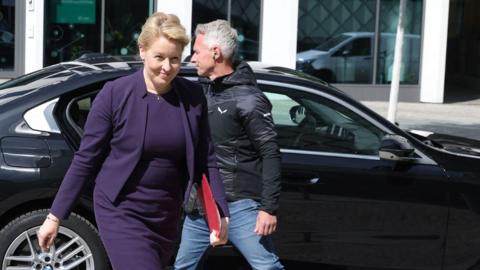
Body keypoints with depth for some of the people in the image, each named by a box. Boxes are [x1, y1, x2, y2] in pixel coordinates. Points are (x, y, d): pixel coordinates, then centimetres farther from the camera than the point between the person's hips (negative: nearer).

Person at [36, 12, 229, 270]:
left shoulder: (193, 97, -2)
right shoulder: (115, 94, -11)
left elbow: (206, 162, 3)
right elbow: (85, 160, -6)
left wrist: (221, 215, -5)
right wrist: (55, 216, -5)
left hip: (167, 217, 4)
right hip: (121, 212, -4)